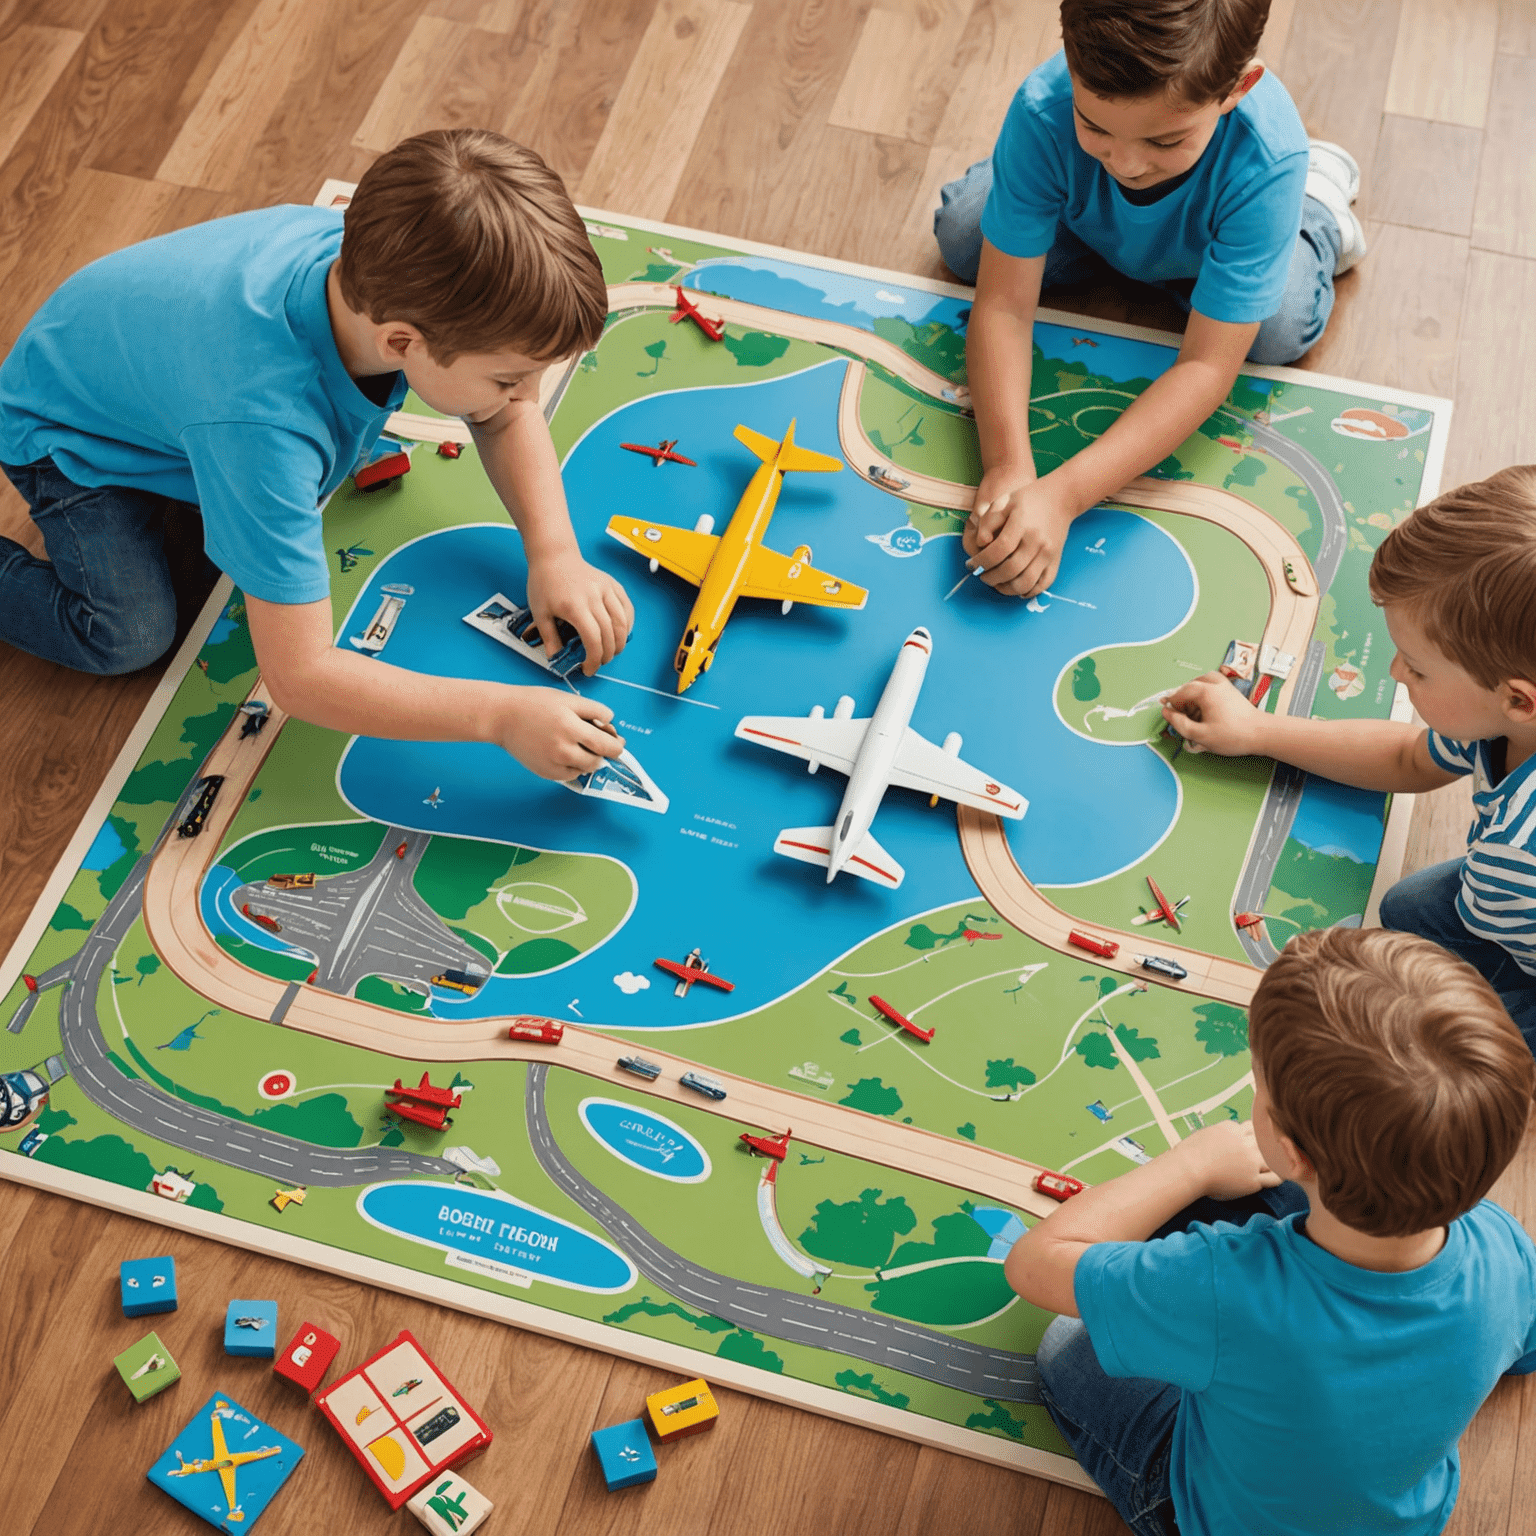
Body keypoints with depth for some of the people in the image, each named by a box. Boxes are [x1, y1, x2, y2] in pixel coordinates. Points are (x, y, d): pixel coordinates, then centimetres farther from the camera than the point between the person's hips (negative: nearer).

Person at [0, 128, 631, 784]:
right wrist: (504, 714, -45)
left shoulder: (394, 273, -30)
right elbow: (298, 675, -45)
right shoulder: (265, 421, -48)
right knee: (129, 637, -21)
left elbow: (510, 417, -9)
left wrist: (555, 554, -24)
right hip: (66, 430, -6)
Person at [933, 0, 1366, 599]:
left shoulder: (1266, 160, -44)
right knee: (962, 236, -17)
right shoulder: (1044, 112, -42)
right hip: (1084, 222, 1)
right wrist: (1007, 467, -53)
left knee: (1281, 327, -25)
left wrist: (1062, 494, -54)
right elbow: (1004, 304, -37)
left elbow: (1207, 365, -43)